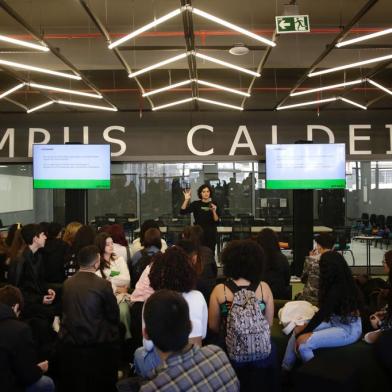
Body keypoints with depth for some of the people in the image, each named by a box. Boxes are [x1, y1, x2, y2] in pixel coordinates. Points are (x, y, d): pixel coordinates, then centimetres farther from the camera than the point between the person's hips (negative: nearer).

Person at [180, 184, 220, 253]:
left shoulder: (214, 204, 4)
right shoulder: (196, 204, 2)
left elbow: (216, 221, 0)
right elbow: (182, 212, -7)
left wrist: (214, 211, -16)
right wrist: (186, 200, -17)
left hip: (211, 234, 1)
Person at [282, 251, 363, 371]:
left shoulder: (337, 289, -26)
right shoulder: (343, 281, 1)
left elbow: (321, 315, -18)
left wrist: (302, 333, -9)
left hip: (348, 329, -10)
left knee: (302, 342, -24)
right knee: (298, 330, 0)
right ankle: (285, 368, 4)